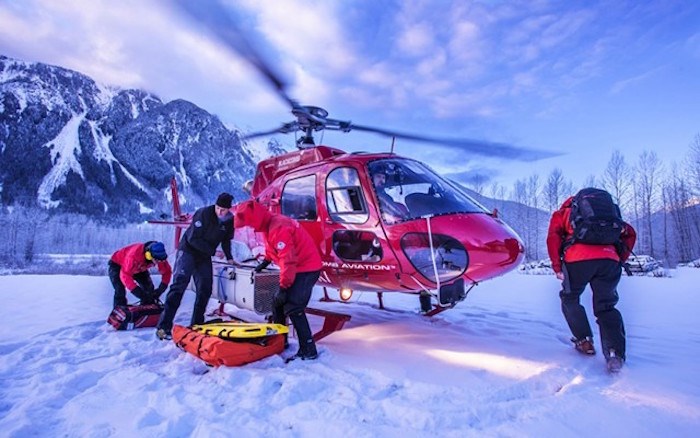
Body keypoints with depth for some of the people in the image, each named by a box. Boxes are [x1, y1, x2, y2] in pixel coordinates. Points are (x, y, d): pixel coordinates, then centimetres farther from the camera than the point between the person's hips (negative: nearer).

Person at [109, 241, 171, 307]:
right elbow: (125, 275, -45)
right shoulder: (135, 255, -44)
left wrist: (161, 289, -29)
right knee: (120, 291, -23)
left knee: (149, 288, -8)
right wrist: (138, 291, -51)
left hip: (138, 268, 5)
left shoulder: (159, 257, -28)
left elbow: (166, 271, -16)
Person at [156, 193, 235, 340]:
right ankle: (163, 326, -16)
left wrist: (229, 258, 6)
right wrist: (212, 251, -20)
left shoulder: (229, 220, -4)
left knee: (205, 290, 4)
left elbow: (226, 240, 13)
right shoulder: (203, 213, -21)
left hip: (205, 256, 6)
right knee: (179, 285, -16)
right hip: (188, 250, -6)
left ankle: (196, 324, 17)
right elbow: (193, 238, -22)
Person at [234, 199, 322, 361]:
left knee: (293, 308, -15)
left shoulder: (278, 228, -26)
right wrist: (265, 262, 34)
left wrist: (283, 287, -27)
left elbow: (288, 260, -29)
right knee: (278, 303, 15)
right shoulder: (268, 225, 6)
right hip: (297, 268, 10)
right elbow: (272, 248, 26)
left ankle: (308, 351, -9)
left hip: (306, 269, -10)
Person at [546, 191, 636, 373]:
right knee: (606, 307, 12)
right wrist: (620, 260, 23)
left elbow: (553, 237, 6)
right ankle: (616, 353, -6)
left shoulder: (562, 213, 25)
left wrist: (557, 267, 5)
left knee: (570, 300, 21)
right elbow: (630, 233, 25)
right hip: (609, 260, 3)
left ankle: (585, 342, 17)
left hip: (577, 259, -3)